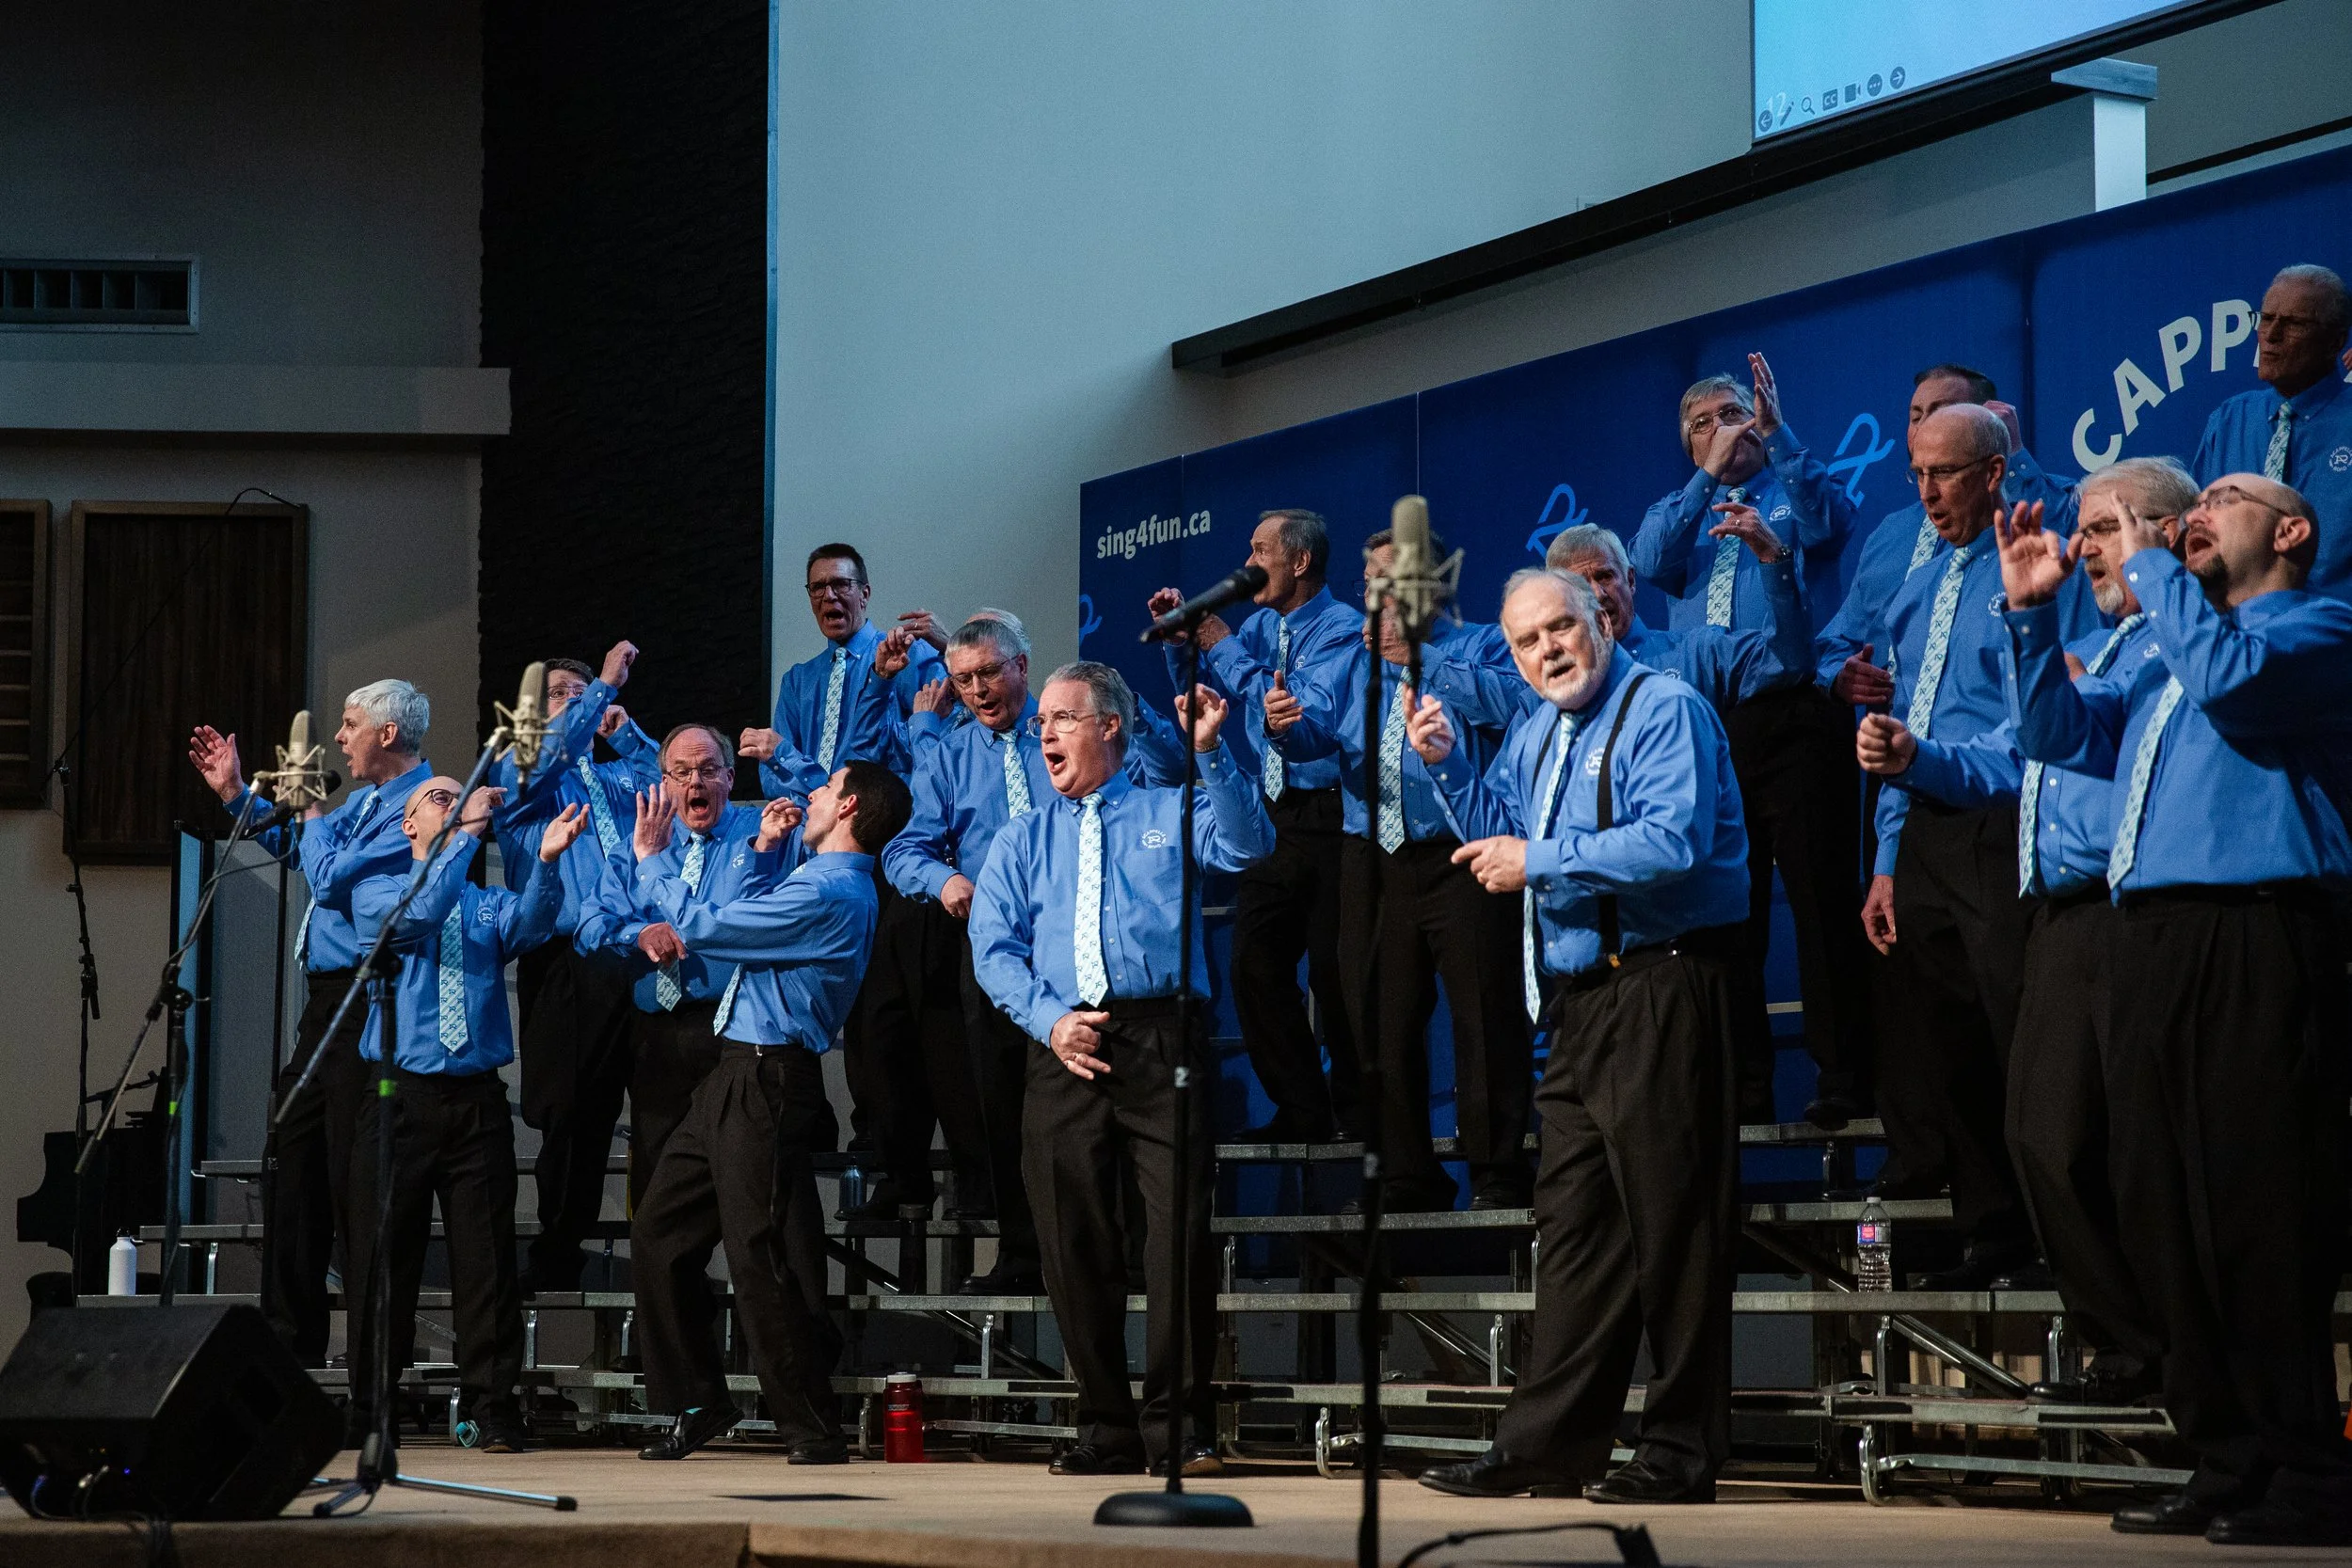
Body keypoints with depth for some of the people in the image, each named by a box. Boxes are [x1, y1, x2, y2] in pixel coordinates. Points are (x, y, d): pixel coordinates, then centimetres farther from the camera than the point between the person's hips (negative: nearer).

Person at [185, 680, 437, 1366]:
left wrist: (313, 813, -2)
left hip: (366, 1006, -10)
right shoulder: (365, 801, 16)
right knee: (290, 1160, 13)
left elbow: (332, 876, -20)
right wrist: (234, 793, 26)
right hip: (327, 998, 10)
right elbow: (295, 846, 33)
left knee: (354, 1178, -7)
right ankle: (288, 1343, 20)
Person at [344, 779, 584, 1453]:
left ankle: (492, 1410, 1)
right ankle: (372, 1415, 6)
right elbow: (414, 918, -12)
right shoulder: (375, 893, 10)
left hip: (478, 1099, 2)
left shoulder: (490, 904, 17)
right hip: (402, 1095, -2)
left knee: (486, 1256, -2)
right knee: (385, 1257, -1)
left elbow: (529, 927, -6)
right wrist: (467, 834, -13)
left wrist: (546, 863, -25)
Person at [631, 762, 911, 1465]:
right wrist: (765, 852, 23)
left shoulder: (829, 894, -17)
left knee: (760, 1255, -8)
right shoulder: (824, 882, 16)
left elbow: (703, 926, -17)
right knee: (659, 1231, 13)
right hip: (734, 1080, 11)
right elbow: (747, 925, 32)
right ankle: (698, 1402, 21)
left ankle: (813, 1430, 0)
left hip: (769, 1084, -11)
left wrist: (650, 859, -3)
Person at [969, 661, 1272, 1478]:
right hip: (1065, 1049, 3)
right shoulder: (1023, 840, 21)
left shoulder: (1171, 814, 14)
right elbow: (993, 948, 11)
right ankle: (1106, 1430, 9)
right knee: (1074, 1240, 1)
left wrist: (1211, 754, -18)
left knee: (1180, 1227, -11)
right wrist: (1048, 1019, -5)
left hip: (1162, 1038, -3)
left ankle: (1178, 1424, -6)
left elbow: (1248, 846, -6)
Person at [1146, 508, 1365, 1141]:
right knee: (1255, 965, 4)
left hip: (1327, 820, -7)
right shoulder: (1259, 625, 14)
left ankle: (1355, 1113, 9)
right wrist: (1179, 637, 1)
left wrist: (1224, 648, -13)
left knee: (1333, 971, -4)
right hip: (1271, 819, 8)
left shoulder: (1343, 629, -9)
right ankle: (1301, 1113, 12)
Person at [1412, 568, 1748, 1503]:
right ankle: (1547, 1444, 14)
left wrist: (1541, 860, -17)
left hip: (1663, 993, -9)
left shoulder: (1664, 711, -9)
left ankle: (1681, 1455, -1)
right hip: (1580, 1002, 9)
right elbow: (1498, 832, 27)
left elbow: (1675, 841, -23)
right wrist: (1445, 762, 11)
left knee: (1671, 1225, -5)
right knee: (1572, 1223, 10)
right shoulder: (1537, 735, 18)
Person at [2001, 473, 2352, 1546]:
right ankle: (2228, 1466, 10)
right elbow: (2059, 733, 27)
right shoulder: (2162, 663, 28)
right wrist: (2030, 613, 17)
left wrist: (2150, 569, -3)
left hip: (2258, 938, -8)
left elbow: (2231, 674, -16)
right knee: (2163, 1211, 5)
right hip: (2152, 937, 8)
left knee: (2259, 1212, -10)